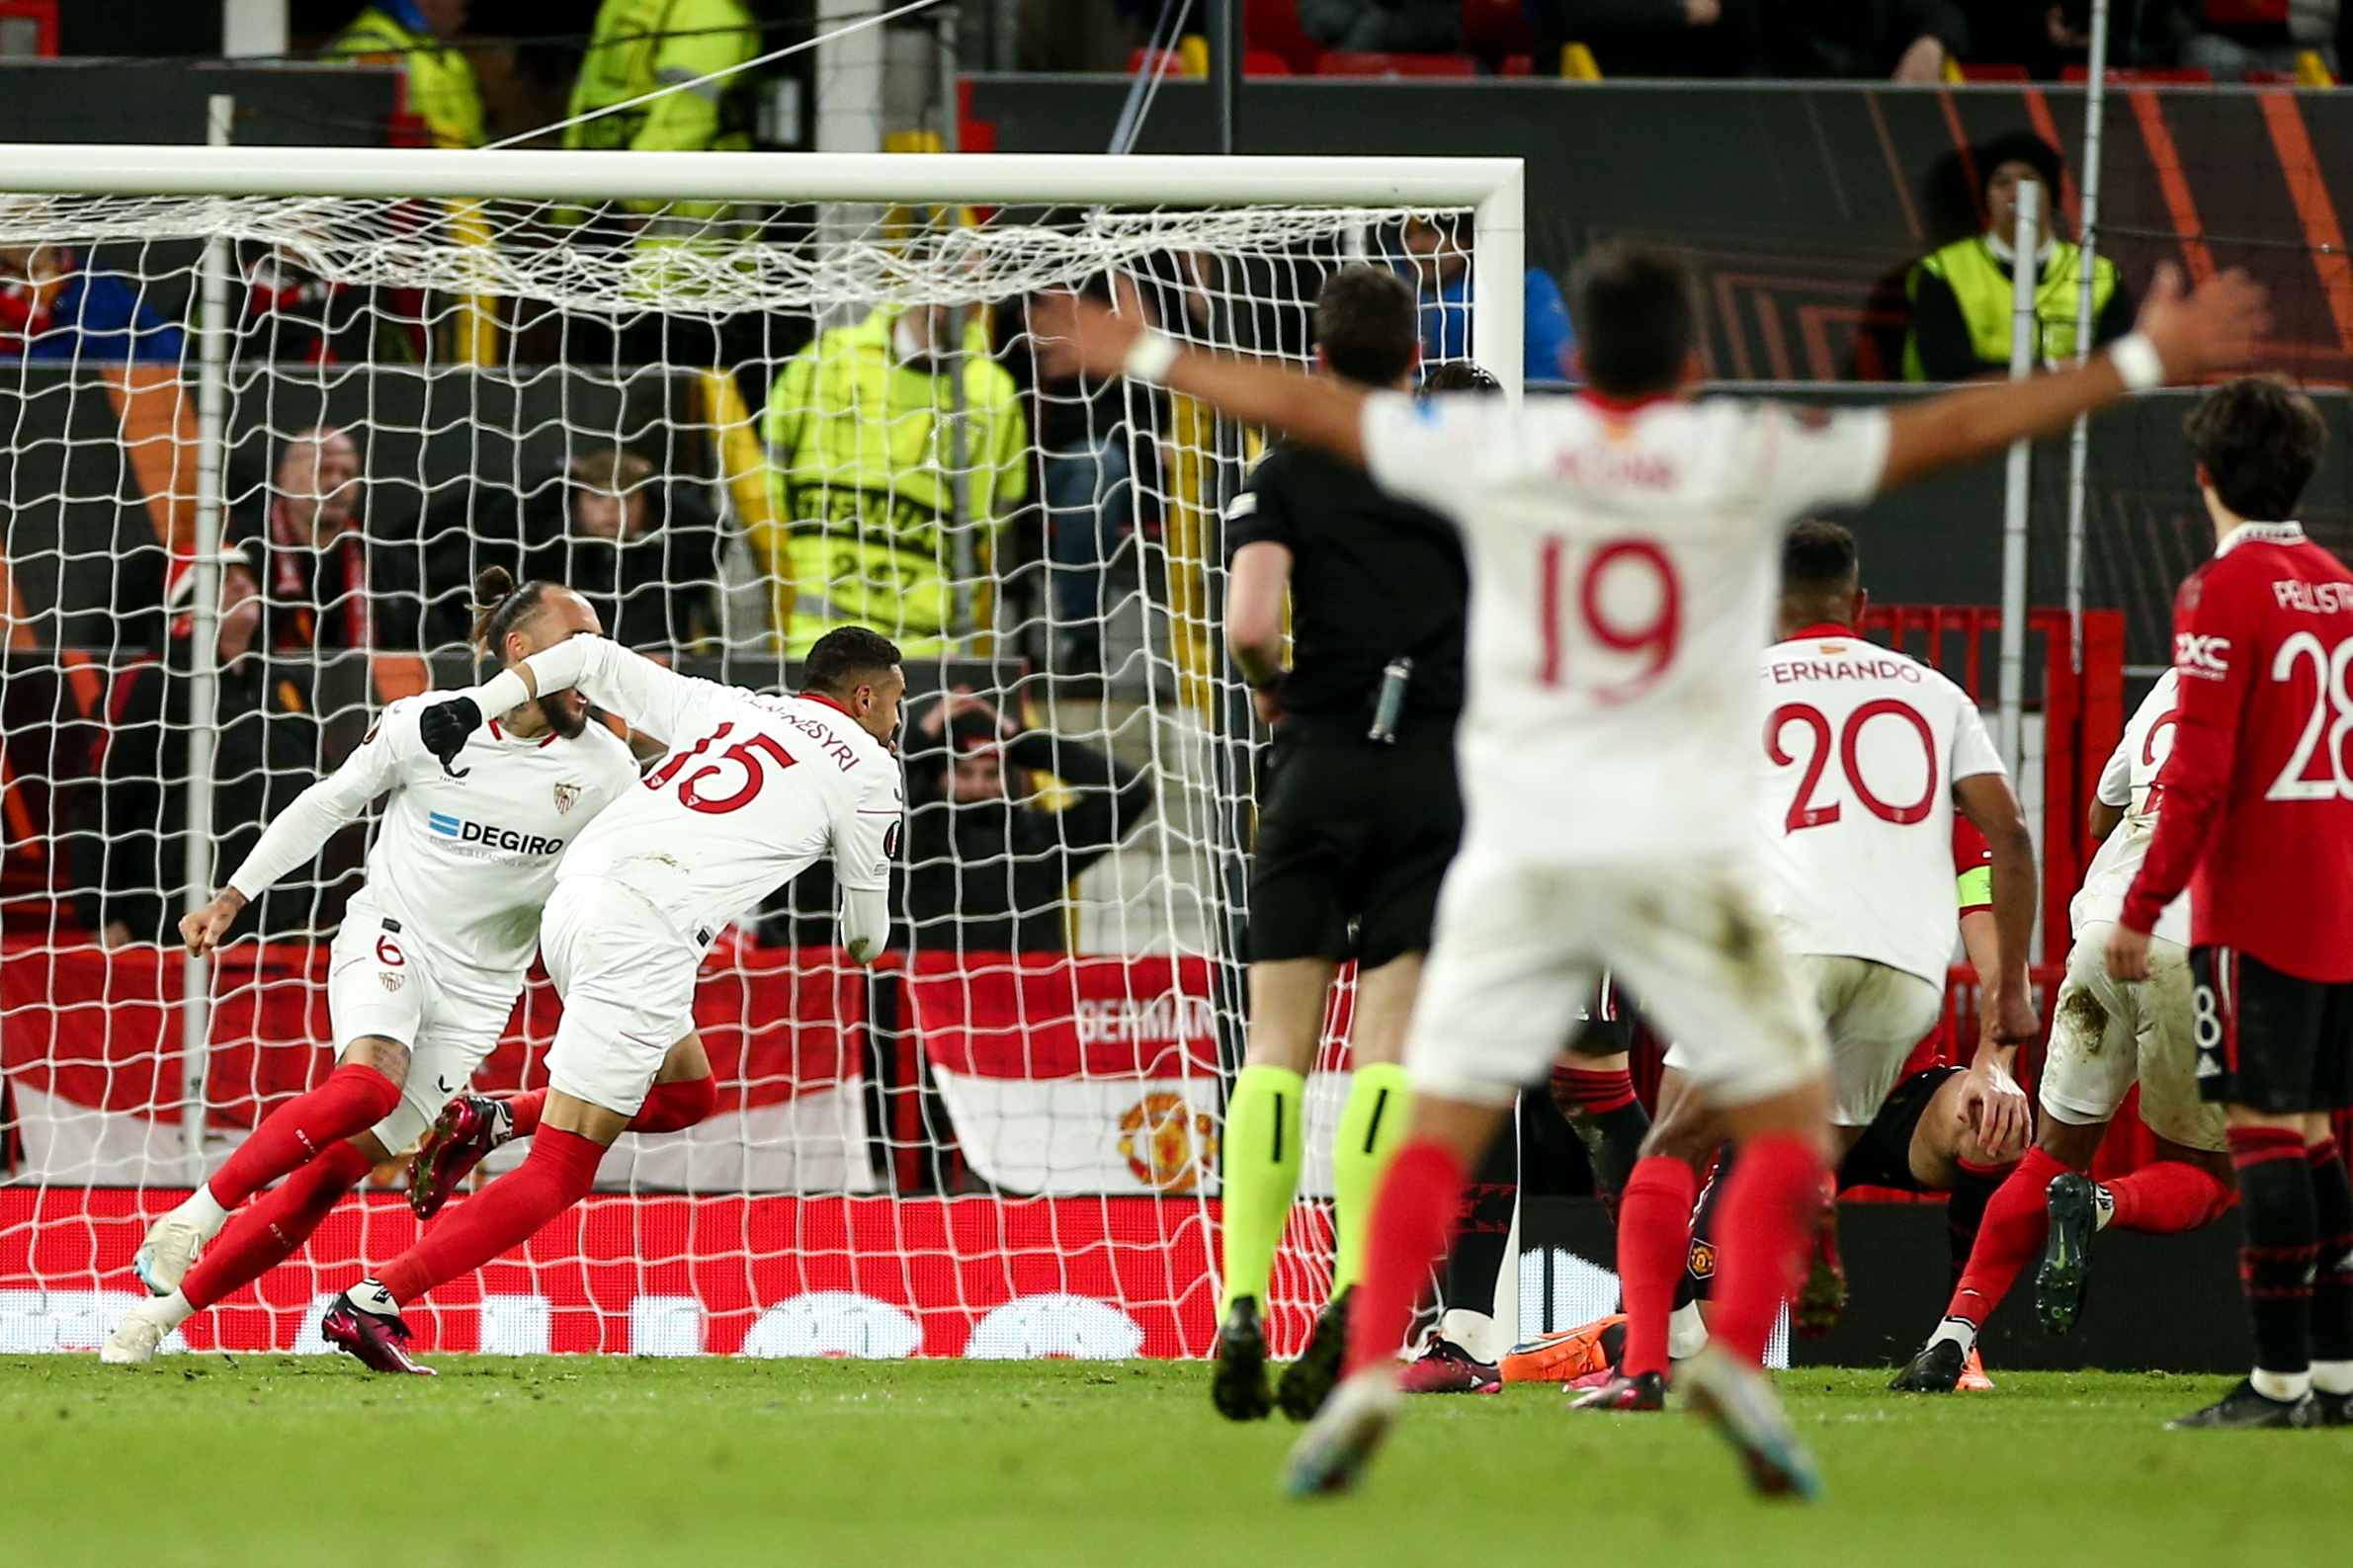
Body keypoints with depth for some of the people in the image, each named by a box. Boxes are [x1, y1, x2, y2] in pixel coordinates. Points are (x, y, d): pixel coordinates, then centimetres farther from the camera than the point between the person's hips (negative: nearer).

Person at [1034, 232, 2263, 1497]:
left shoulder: (1493, 449, 3)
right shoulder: (1750, 460, -1)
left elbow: (1308, 409, 14)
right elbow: (1952, 430, 4)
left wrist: (1146, 357, 29)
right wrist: (2143, 363, 12)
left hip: (1520, 856, 2)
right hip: (1681, 856, -2)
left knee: (1439, 1125, 6)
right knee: (1788, 1111, 11)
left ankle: (1370, 1371, -12)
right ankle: (1735, 1354, -9)